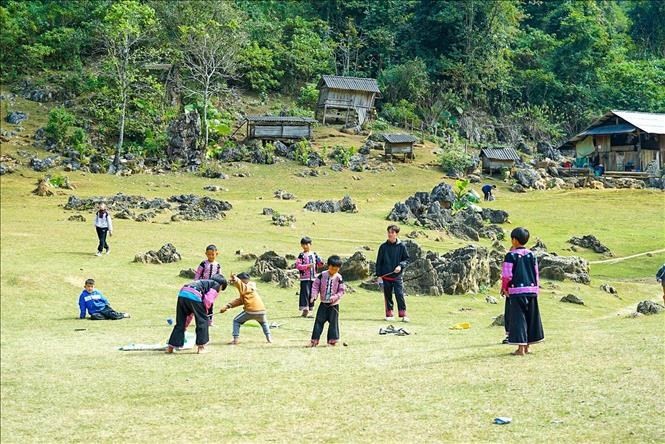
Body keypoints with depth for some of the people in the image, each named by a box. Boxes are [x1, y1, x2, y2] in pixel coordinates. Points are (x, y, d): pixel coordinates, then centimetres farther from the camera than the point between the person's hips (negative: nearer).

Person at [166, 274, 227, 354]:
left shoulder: (204, 282, 37)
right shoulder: (216, 285, 17)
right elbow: (208, 300, -4)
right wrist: (204, 310, 16)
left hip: (182, 293, 7)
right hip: (194, 296, -7)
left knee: (180, 323, 16)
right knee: (202, 320, 11)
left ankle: (170, 347, 17)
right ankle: (201, 347, 15)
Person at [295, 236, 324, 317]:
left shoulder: (314, 255, 11)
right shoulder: (301, 256, -2)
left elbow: (319, 264, 14)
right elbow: (298, 266, -10)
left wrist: (321, 264, -9)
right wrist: (307, 266, -19)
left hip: (313, 277, 4)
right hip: (305, 278, -4)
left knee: (312, 294, 8)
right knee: (305, 293, -10)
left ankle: (310, 309, 17)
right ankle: (304, 309, -9)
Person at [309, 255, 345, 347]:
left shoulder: (339, 278, -7)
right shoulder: (322, 275, -3)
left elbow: (341, 291, -4)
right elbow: (315, 285, 0)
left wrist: (335, 297, -20)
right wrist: (314, 296, -12)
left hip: (334, 304, -1)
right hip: (323, 303, 2)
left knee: (333, 322, 1)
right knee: (319, 321, 1)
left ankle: (332, 340, 10)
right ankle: (314, 340, 5)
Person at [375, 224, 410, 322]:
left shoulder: (401, 246, 0)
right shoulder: (383, 247, 3)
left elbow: (406, 259, 7)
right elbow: (379, 262, 5)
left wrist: (400, 265, -13)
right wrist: (379, 276, 0)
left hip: (397, 276, -2)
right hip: (386, 276, 2)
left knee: (400, 295, -9)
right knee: (387, 296, 6)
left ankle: (403, 315, -5)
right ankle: (389, 314, 15)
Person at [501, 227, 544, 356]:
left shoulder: (511, 255, -9)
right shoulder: (531, 255, 7)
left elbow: (507, 274, -11)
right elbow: (536, 274, 11)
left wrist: (504, 288, 5)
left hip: (516, 291, -5)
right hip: (531, 290, 5)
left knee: (518, 318, -2)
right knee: (530, 317, 12)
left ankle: (521, 348, -5)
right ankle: (527, 346, 20)